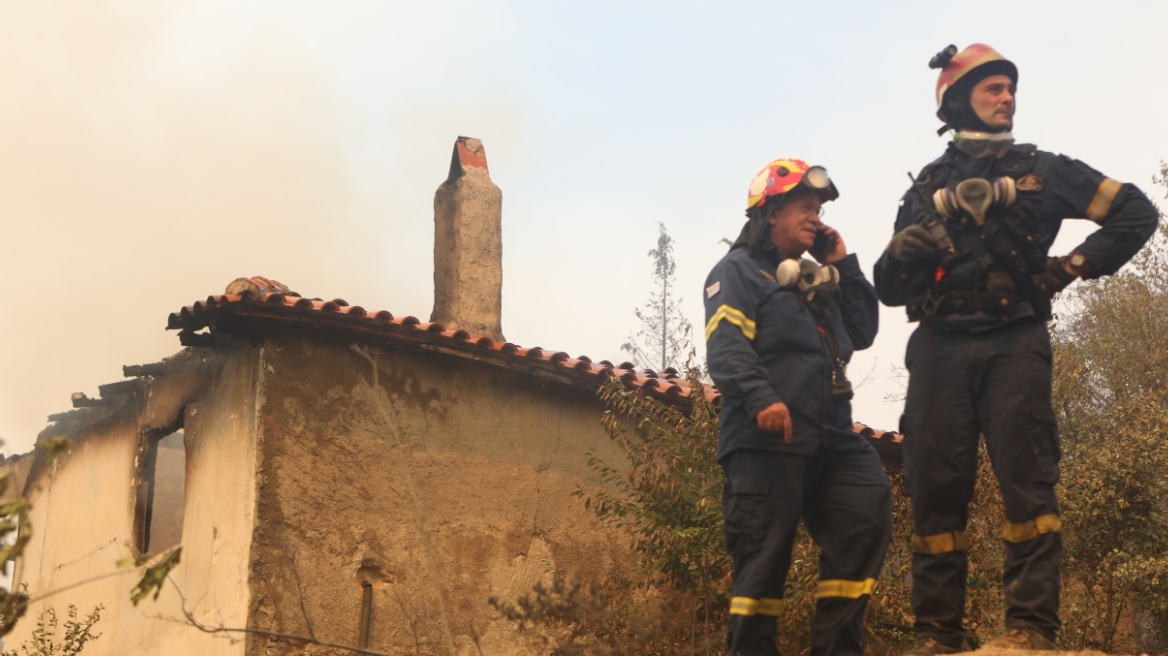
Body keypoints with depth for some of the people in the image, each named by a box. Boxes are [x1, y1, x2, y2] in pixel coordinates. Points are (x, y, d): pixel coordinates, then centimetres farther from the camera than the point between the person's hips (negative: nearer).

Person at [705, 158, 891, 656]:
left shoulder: (818, 281, 29)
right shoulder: (739, 271, 3)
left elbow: (862, 333, 23)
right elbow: (725, 347, -13)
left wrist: (843, 265, 18)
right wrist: (761, 399, -29)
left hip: (829, 437, 7)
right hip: (766, 439, -7)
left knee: (869, 514, -9)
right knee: (765, 555, -6)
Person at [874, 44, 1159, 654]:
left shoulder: (1042, 170, 16)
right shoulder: (927, 188, 20)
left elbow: (1136, 213, 15)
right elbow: (890, 289, 17)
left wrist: (1072, 265, 5)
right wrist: (903, 253, -5)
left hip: (1013, 345, -2)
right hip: (939, 349, 2)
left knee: (1026, 477, -11)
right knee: (935, 488, -2)